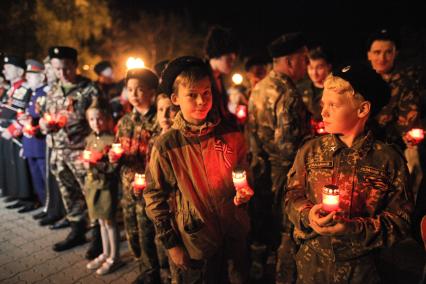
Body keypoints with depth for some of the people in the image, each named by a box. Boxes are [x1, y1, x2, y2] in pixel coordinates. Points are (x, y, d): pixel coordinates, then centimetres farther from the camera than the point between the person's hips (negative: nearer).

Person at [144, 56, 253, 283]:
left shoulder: (231, 134, -6)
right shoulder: (166, 146, -14)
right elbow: (155, 197, -7)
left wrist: (244, 191, -10)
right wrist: (171, 244, -5)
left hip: (236, 236, 3)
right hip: (195, 244, -3)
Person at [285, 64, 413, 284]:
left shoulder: (389, 159, -11)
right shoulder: (310, 150, -6)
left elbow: (400, 220, -9)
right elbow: (293, 195, 1)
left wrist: (352, 228, -22)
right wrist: (308, 216, -19)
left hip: (363, 266, -1)